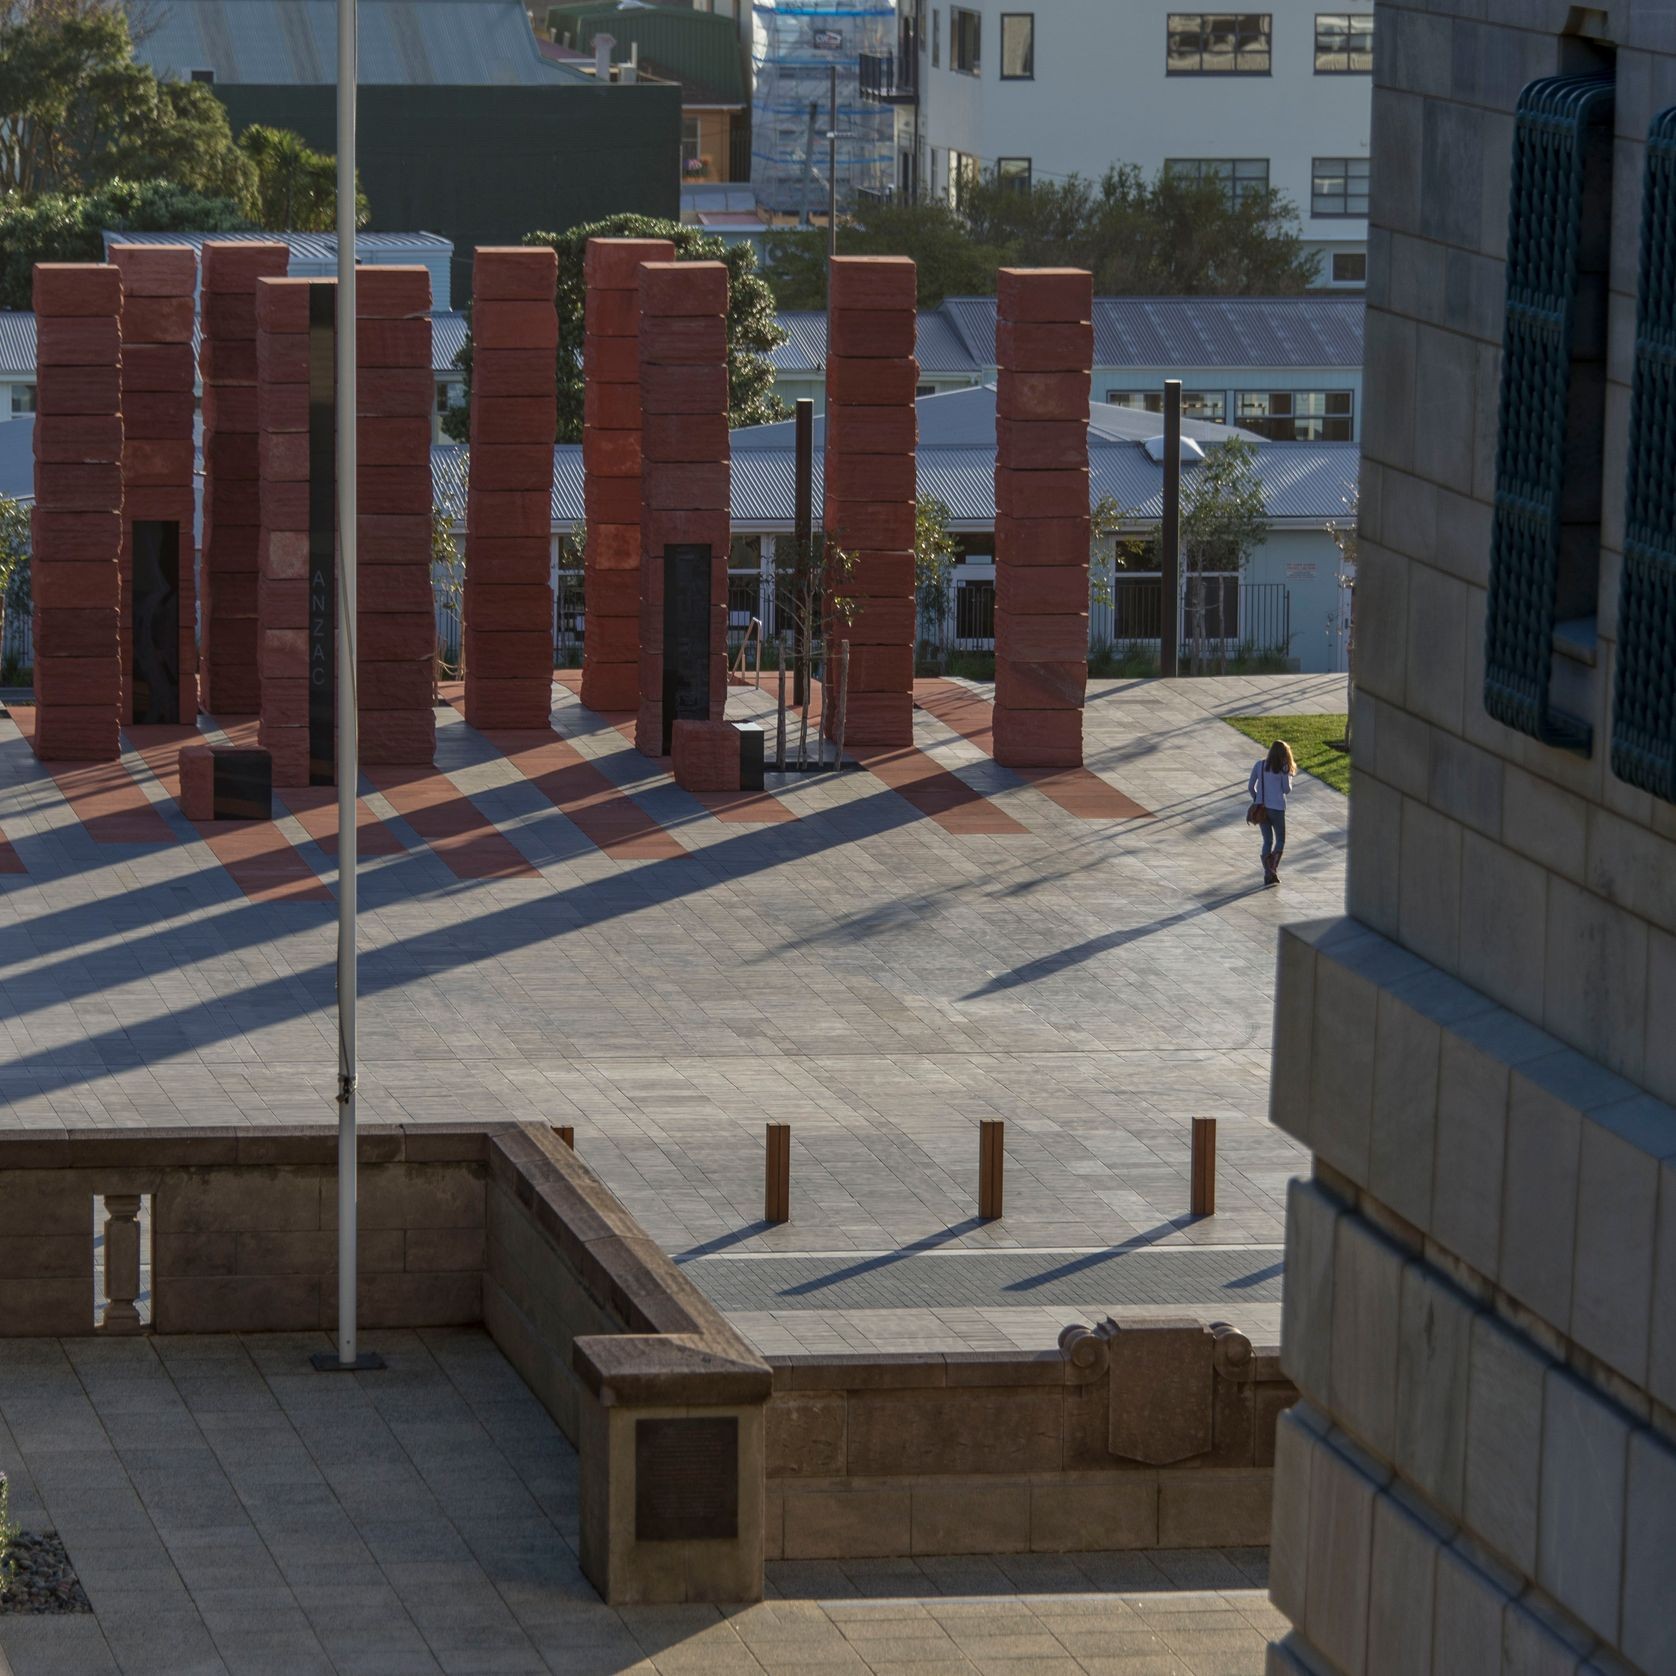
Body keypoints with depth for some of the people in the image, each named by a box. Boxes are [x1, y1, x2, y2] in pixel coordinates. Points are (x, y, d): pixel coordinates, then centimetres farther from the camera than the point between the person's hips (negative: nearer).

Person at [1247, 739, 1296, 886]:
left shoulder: (1259, 765, 4)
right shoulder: (1283, 768, -7)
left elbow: (1251, 787, 5)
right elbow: (1287, 790, -4)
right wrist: (1289, 778, 14)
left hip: (1261, 807, 4)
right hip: (1277, 808, -4)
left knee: (1267, 841, 12)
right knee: (1280, 840, 10)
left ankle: (1268, 874, 4)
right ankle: (1273, 868, -13)